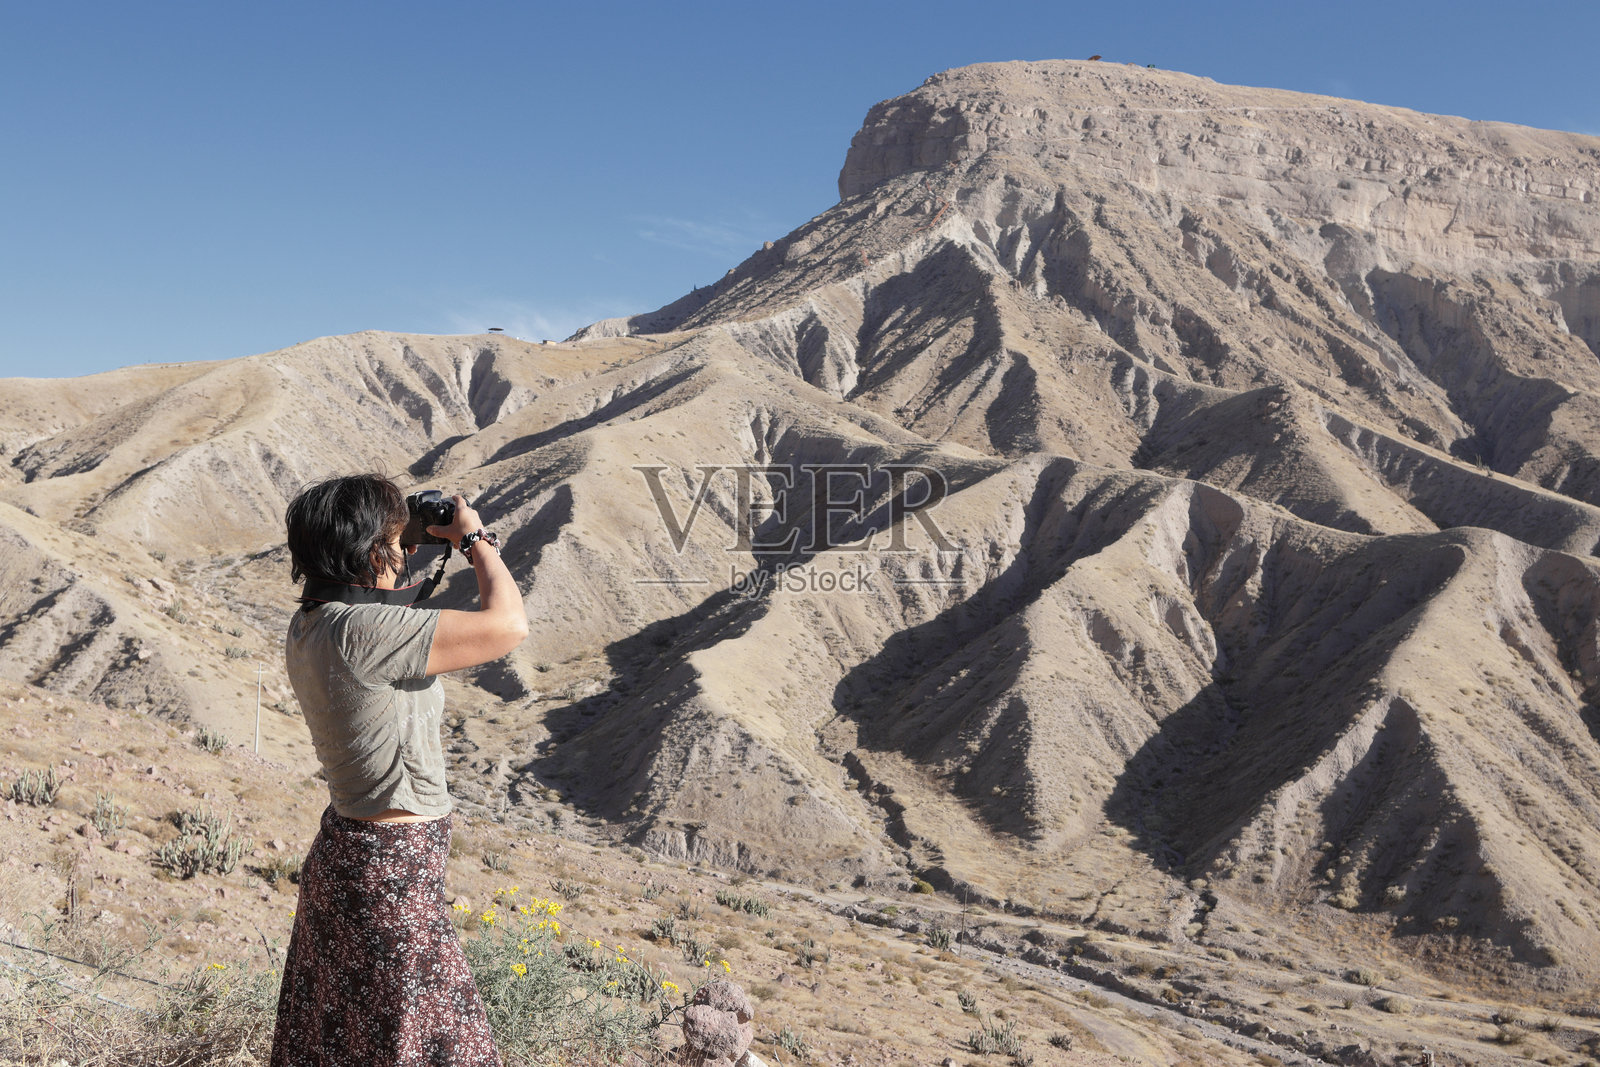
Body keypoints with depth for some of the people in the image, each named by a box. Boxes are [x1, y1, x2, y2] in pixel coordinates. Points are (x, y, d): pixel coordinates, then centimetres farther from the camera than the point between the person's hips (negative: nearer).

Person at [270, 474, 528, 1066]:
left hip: (342, 845, 9)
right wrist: (476, 540, -12)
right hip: (393, 868, -9)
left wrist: (411, 562, 14)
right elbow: (508, 625, -28)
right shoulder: (362, 629, -26)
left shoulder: (306, 627, 1)